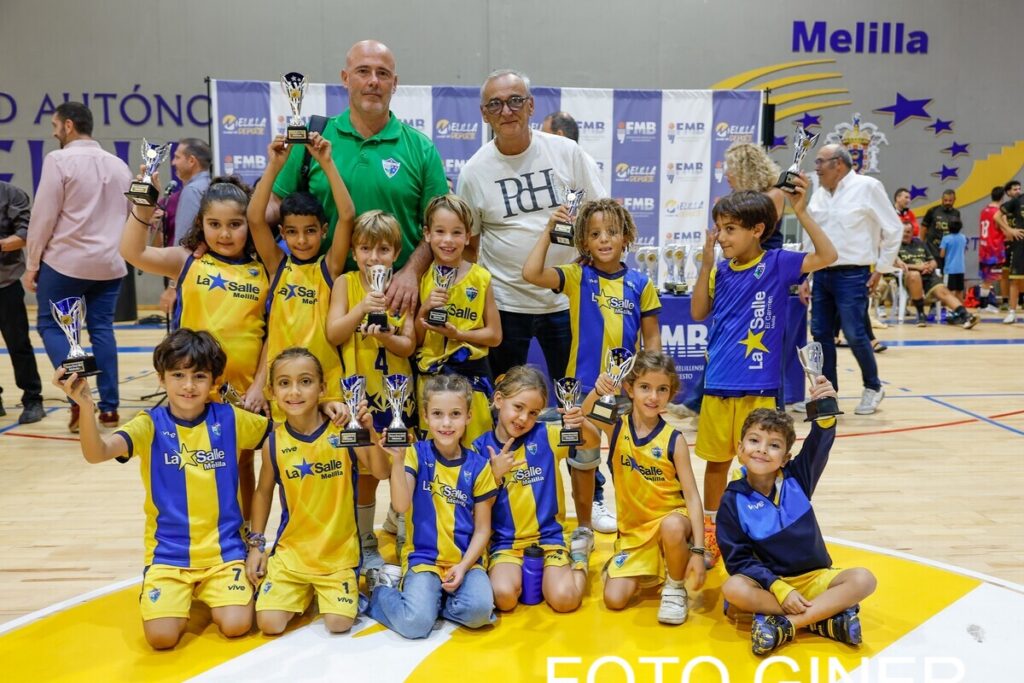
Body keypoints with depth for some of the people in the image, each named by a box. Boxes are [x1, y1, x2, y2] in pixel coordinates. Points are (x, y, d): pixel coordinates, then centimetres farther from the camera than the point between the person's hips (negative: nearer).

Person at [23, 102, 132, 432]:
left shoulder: (59, 159, -7)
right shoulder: (119, 165, 11)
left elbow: (44, 216, -9)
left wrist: (31, 263, -2)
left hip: (65, 261, -5)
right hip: (110, 262, 5)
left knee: (51, 325, 7)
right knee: (102, 329, 7)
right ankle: (109, 408, 6)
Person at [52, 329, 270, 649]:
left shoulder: (229, 419, -2)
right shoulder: (151, 425, -7)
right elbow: (97, 452, -24)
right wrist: (86, 405, -42)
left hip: (223, 549, 1)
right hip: (169, 553, 0)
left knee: (235, 624, -16)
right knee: (161, 635, -17)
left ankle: (209, 593, 18)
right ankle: (185, 596, 17)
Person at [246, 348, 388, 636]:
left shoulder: (343, 431, -13)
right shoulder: (274, 442, -6)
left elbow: (381, 473, -21)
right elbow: (264, 492, 9)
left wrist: (370, 433, -37)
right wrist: (256, 544, 6)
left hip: (339, 551, -2)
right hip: (291, 550, 2)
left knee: (338, 624, -9)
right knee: (269, 624, -7)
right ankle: (304, 593, 25)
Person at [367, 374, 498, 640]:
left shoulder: (478, 466, -1)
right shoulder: (417, 454, -3)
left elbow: (482, 529, 2)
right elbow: (401, 505, -17)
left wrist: (463, 566, -11)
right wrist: (398, 459, -28)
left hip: (466, 560, 2)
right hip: (423, 557, -1)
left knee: (479, 610, -26)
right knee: (415, 624, -22)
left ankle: (431, 599, 3)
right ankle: (382, 588, 9)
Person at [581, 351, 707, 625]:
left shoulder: (674, 440, -13)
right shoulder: (616, 427, -8)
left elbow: (692, 495, -14)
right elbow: (585, 415, -28)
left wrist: (698, 550, -21)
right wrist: (598, 390, -50)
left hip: (670, 518, -2)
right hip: (633, 530, 2)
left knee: (672, 527, -38)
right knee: (614, 599, -10)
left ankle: (675, 588, -7)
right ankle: (645, 572, 24)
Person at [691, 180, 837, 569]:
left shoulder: (777, 263, -4)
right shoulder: (721, 271, 6)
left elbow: (827, 256, -13)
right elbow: (699, 313, 5)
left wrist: (801, 211, -19)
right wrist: (705, 265, -3)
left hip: (758, 389, -4)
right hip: (717, 384, 4)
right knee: (716, 461, 15)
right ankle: (709, 536, 31)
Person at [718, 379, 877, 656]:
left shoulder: (796, 478, -5)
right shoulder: (733, 501, -10)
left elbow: (818, 445, -25)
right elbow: (738, 559, -11)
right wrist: (780, 589, -23)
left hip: (814, 577, 2)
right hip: (768, 582, -2)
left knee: (863, 579, -22)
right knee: (732, 588, -32)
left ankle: (784, 624, -26)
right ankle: (826, 617, -23)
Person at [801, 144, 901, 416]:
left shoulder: (867, 187, -5)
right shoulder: (818, 194, 12)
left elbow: (893, 229, -1)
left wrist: (881, 268, -2)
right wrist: (804, 277, 12)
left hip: (852, 275, -6)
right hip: (821, 274, 6)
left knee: (854, 334, -7)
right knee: (821, 334, 5)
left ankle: (873, 388, 16)